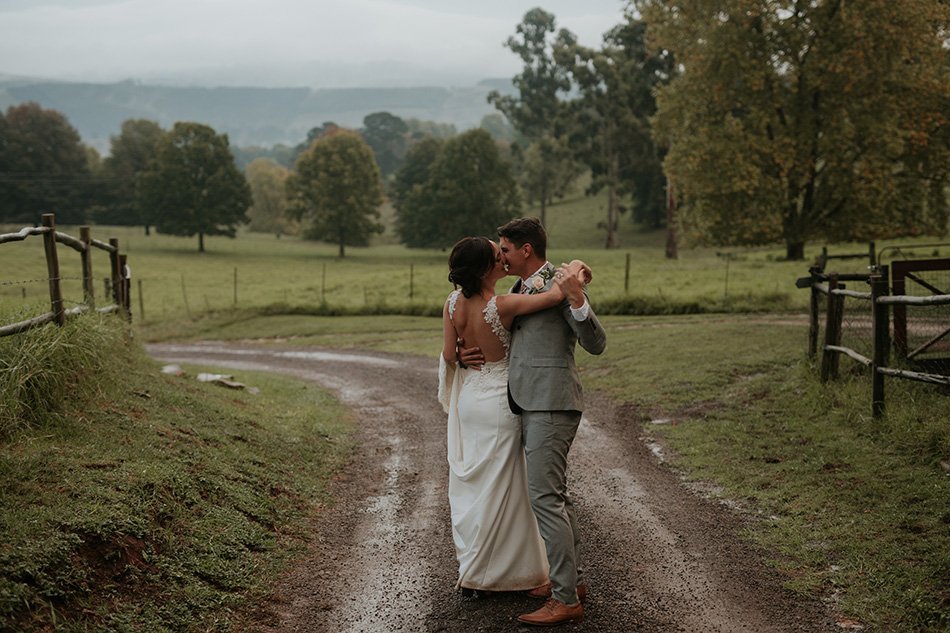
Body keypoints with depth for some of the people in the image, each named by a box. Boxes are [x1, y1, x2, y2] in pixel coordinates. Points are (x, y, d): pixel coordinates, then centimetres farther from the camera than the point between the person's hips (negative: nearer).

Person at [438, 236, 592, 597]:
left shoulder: (453, 303, -7)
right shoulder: (502, 306, -25)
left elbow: (449, 355, 0)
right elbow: (556, 295, -33)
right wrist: (575, 269, -12)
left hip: (468, 398, 6)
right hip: (499, 401, -6)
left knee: (469, 482, 17)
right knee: (496, 486, 8)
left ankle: (469, 562, 29)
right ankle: (483, 572, 19)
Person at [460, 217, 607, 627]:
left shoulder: (561, 283, -10)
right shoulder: (519, 289, 17)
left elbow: (596, 344, -15)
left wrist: (577, 300, -30)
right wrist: (465, 353, 9)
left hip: (551, 404, -10)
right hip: (530, 404, 10)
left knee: (544, 496, -11)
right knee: (555, 494, 15)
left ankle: (565, 599, -6)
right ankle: (572, 579, 26)